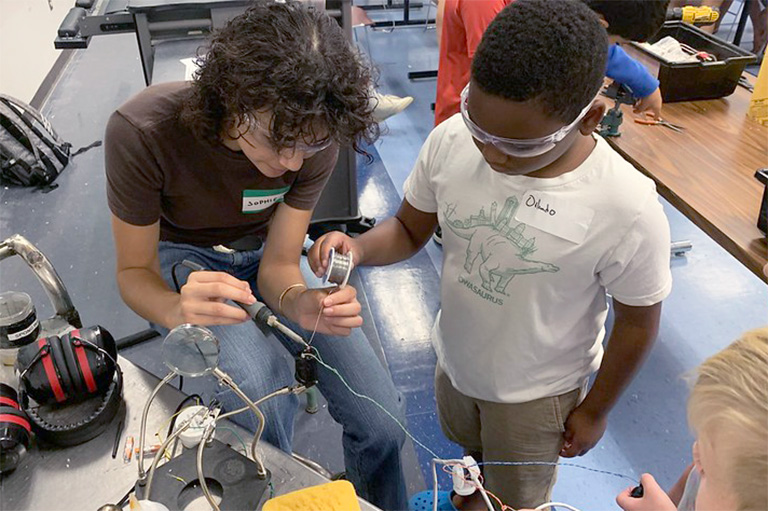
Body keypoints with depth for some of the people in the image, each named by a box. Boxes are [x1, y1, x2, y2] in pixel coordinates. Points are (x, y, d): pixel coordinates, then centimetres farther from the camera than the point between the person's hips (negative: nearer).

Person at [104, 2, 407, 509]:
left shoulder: (313, 141, -23)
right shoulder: (142, 130, -31)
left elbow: (278, 264, -16)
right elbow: (134, 271, -20)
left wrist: (301, 304, -40)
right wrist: (177, 309, -44)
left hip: (261, 257, 2)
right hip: (182, 260, -2)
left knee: (382, 420, -8)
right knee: (258, 385, -35)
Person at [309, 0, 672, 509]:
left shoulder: (629, 211, -34)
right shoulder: (451, 140, -24)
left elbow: (637, 322, -16)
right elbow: (409, 229, -8)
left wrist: (595, 411, -4)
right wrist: (359, 247, -29)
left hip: (536, 390, -4)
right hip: (455, 357, 4)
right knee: (467, 443, 37)